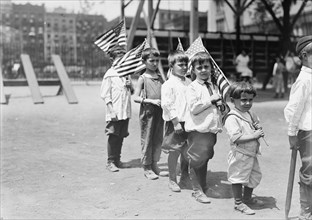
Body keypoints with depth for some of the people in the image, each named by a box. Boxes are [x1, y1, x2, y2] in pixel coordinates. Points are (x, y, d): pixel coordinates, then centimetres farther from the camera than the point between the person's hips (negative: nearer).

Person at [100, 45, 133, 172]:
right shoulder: (109, 74, -5)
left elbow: (131, 91, 23)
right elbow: (105, 95, -8)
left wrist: (130, 86, 0)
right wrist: (111, 110, -16)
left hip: (125, 111, 6)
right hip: (114, 112, -6)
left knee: (121, 136, 11)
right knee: (113, 136, -2)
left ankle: (117, 160, 21)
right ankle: (110, 162, 7)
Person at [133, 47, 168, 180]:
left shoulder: (160, 77, 10)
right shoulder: (143, 78, -5)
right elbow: (135, 98, -11)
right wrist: (151, 101, -21)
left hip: (159, 112, 5)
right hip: (147, 112, -5)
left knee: (158, 139, 11)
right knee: (147, 140, 3)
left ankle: (154, 165, 25)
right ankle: (146, 168, 15)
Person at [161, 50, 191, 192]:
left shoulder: (188, 83, 9)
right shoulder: (169, 84, -11)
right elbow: (167, 105, -15)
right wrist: (176, 122, -17)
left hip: (188, 121, 6)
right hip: (175, 122, -6)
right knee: (174, 152, 3)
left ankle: (185, 177, 32)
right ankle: (172, 180, 18)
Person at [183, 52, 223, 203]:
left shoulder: (213, 87, 14)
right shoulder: (192, 87, -8)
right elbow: (193, 108, -20)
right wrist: (211, 100, -16)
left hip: (211, 129, 7)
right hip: (197, 130, -7)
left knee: (205, 159, 17)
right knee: (196, 161, 0)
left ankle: (203, 187, 30)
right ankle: (197, 190, 12)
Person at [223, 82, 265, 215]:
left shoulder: (251, 114, 8)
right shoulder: (232, 118, -20)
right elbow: (236, 137, -28)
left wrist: (259, 129, -1)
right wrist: (254, 135, -26)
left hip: (252, 153, 9)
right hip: (240, 155, -9)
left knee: (255, 176, 20)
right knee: (238, 177, 4)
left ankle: (247, 198, 40)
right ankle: (238, 203, 19)